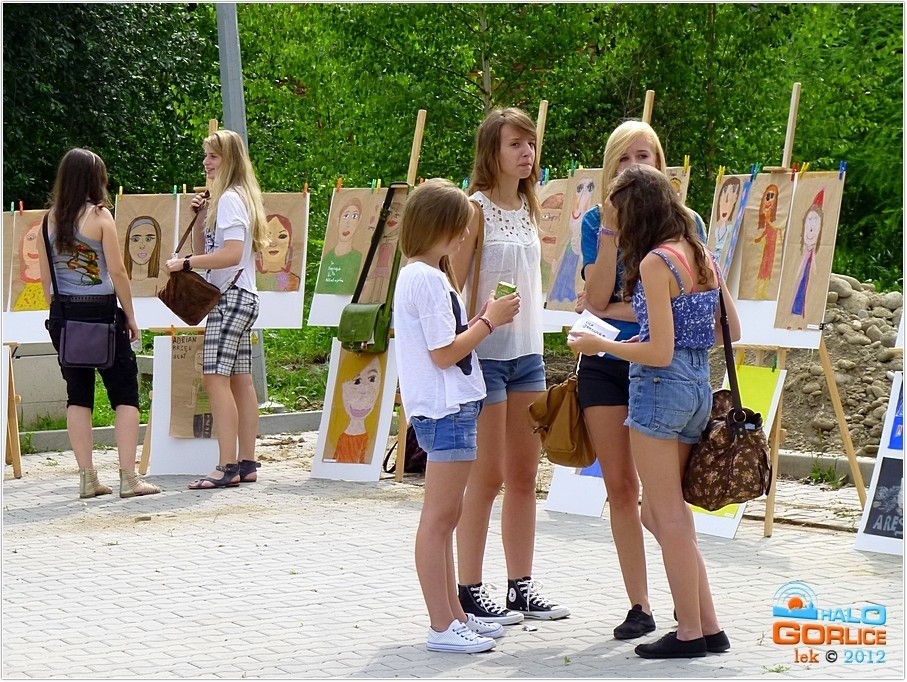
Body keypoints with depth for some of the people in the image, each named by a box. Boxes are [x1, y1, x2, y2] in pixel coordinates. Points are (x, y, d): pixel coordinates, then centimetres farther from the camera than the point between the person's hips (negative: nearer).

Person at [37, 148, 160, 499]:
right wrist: (130, 316, -1)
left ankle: (87, 478, 8)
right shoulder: (99, 215, -9)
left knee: (78, 396, 10)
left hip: (63, 314, 5)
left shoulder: (50, 218, 4)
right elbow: (117, 271, -10)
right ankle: (129, 477, -3)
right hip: (100, 312, -5)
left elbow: (45, 275, 6)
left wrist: (57, 312, 16)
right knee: (125, 395, 2)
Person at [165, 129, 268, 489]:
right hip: (238, 297, 11)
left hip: (232, 297, -11)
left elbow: (231, 254, -23)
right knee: (239, 380, 9)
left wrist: (184, 263, -21)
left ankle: (227, 467, -19)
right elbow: (205, 250, 20)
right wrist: (200, 217, 6)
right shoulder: (226, 198, 19)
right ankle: (247, 464, 11)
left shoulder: (230, 199, -12)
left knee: (215, 377, -15)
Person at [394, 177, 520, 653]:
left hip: (453, 406, 11)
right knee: (439, 515, -7)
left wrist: (484, 318, 7)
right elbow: (443, 353, -18)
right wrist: (490, 321, -9)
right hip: (444, 410, -11)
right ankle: (442, 626, -5)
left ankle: (454, 615, 22)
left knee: (445, 516, 15)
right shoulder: (426, 279, -15)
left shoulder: (424, 275, 17)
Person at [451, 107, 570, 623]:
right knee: (488, 478, -3)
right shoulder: (476, 208, -11)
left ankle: (522, 586, 18)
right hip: (486, 353, -7)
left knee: (525, 475, 10)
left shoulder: (529, 208, 11)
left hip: (528, 352, 7)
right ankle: (470, 590, 6)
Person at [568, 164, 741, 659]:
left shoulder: (655, 262, -15)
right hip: (699, 387, 9)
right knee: (663, 513, 15)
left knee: (668, 515, 1)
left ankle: (690, 632, 6)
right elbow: (731, 330, 14)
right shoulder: (702, 257, 10)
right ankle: (708, 626, 15)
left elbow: (659, 352, -18)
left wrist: (600, 345, -7)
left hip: (661, 387, -9)